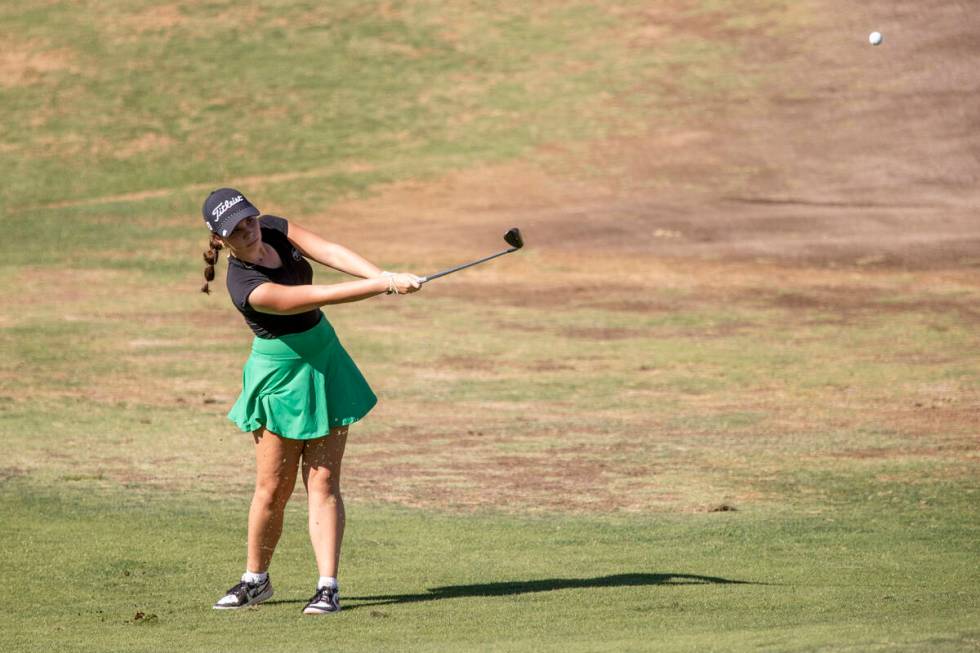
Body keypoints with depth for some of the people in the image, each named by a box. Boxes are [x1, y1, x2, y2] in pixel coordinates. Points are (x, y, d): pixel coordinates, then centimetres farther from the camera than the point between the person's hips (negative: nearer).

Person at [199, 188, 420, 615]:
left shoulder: (275, 228, -5)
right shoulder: (247, 287, -26)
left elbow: (331, 252, -15)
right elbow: (320, 296, -30)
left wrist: (384, 275, -30)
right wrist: (384, 286, -32)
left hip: (325, 364, 6)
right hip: (283, 375, -6)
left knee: (323, 482, -1)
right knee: (273, 488, 3)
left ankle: (328, 587, -4)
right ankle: (255, 580, 23)